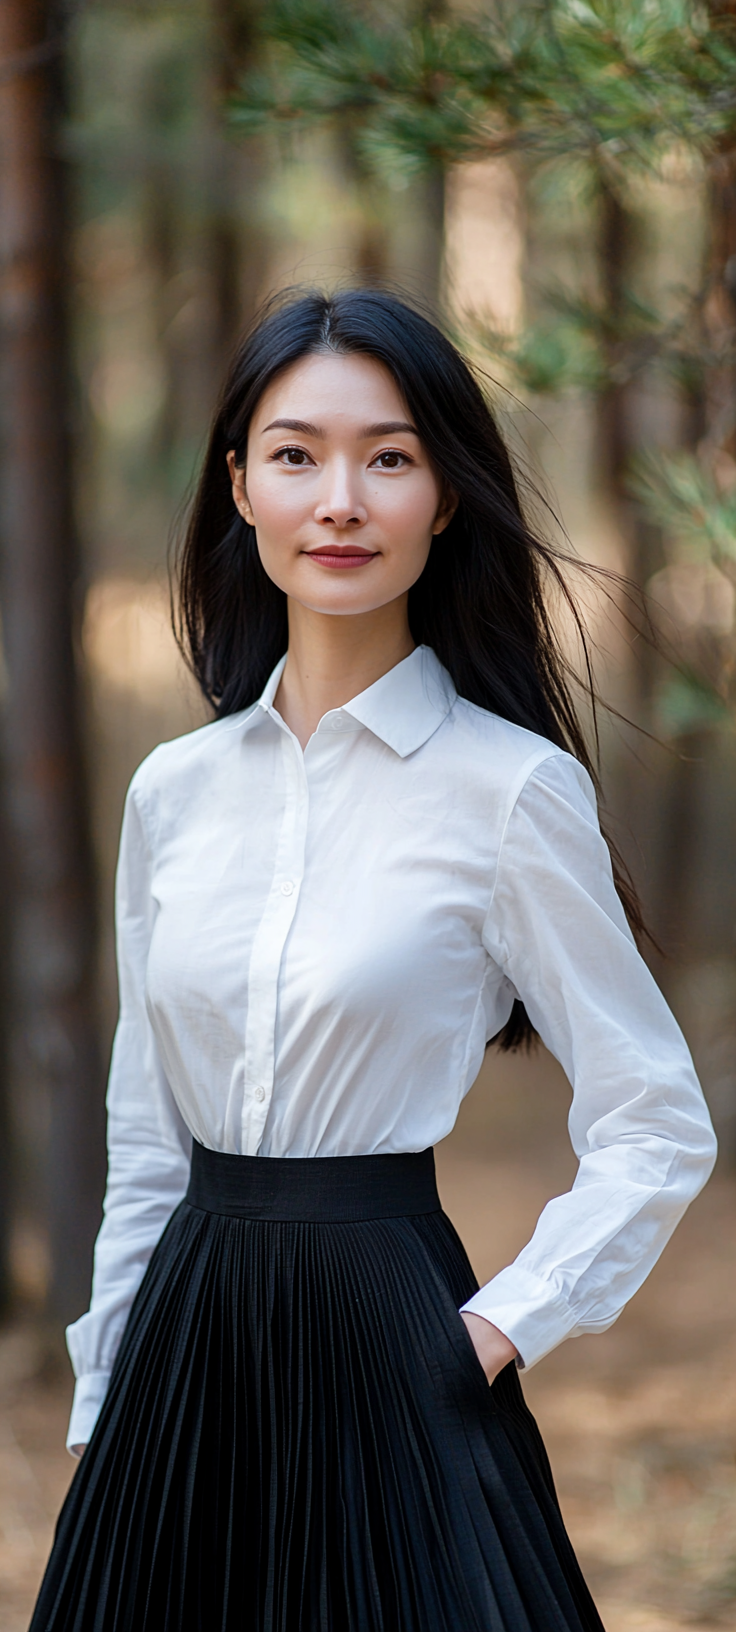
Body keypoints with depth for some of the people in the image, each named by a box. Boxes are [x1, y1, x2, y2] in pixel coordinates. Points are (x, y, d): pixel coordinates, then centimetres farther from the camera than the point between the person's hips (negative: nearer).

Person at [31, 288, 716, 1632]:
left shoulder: (514, 789, -8)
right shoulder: (174, 791, 7)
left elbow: (658, 1132, -4)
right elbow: (144, 1149, 13)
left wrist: (503, 1328, -11)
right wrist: (102, 1412, 11)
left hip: (382, 1354, -4)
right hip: (182, 1371, 4)